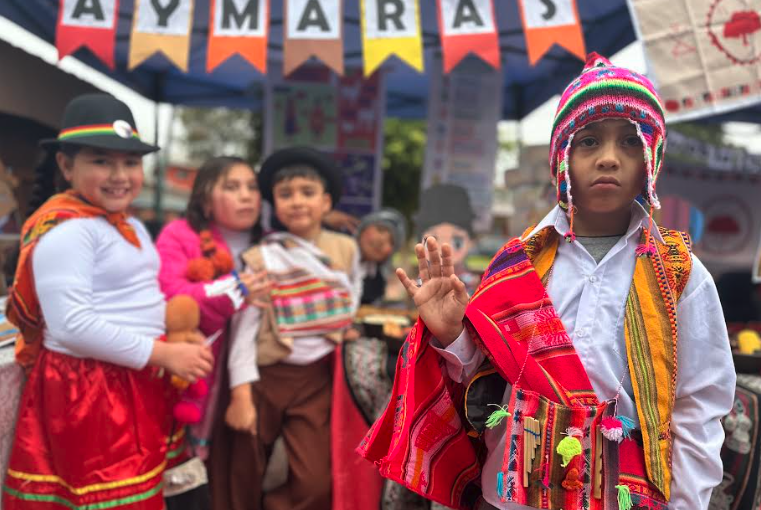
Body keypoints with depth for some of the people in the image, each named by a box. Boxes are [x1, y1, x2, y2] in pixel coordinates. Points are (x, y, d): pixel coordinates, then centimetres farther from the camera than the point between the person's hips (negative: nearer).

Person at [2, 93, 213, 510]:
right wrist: (162, 353, -21)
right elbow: (72, 325, -25)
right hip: (84, 392, -9)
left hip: (136, 385, 9)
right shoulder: (66, 229, -17)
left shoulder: (132, 227, 12)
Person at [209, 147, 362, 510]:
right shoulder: (260, 259, -8)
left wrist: (341, 332, 2)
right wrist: (240, 395, -15)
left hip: (317, 379, 2)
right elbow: (244, 328, -11)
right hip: (265, 378, -2)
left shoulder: (346, 249, 1)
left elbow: (352, 301, 16)